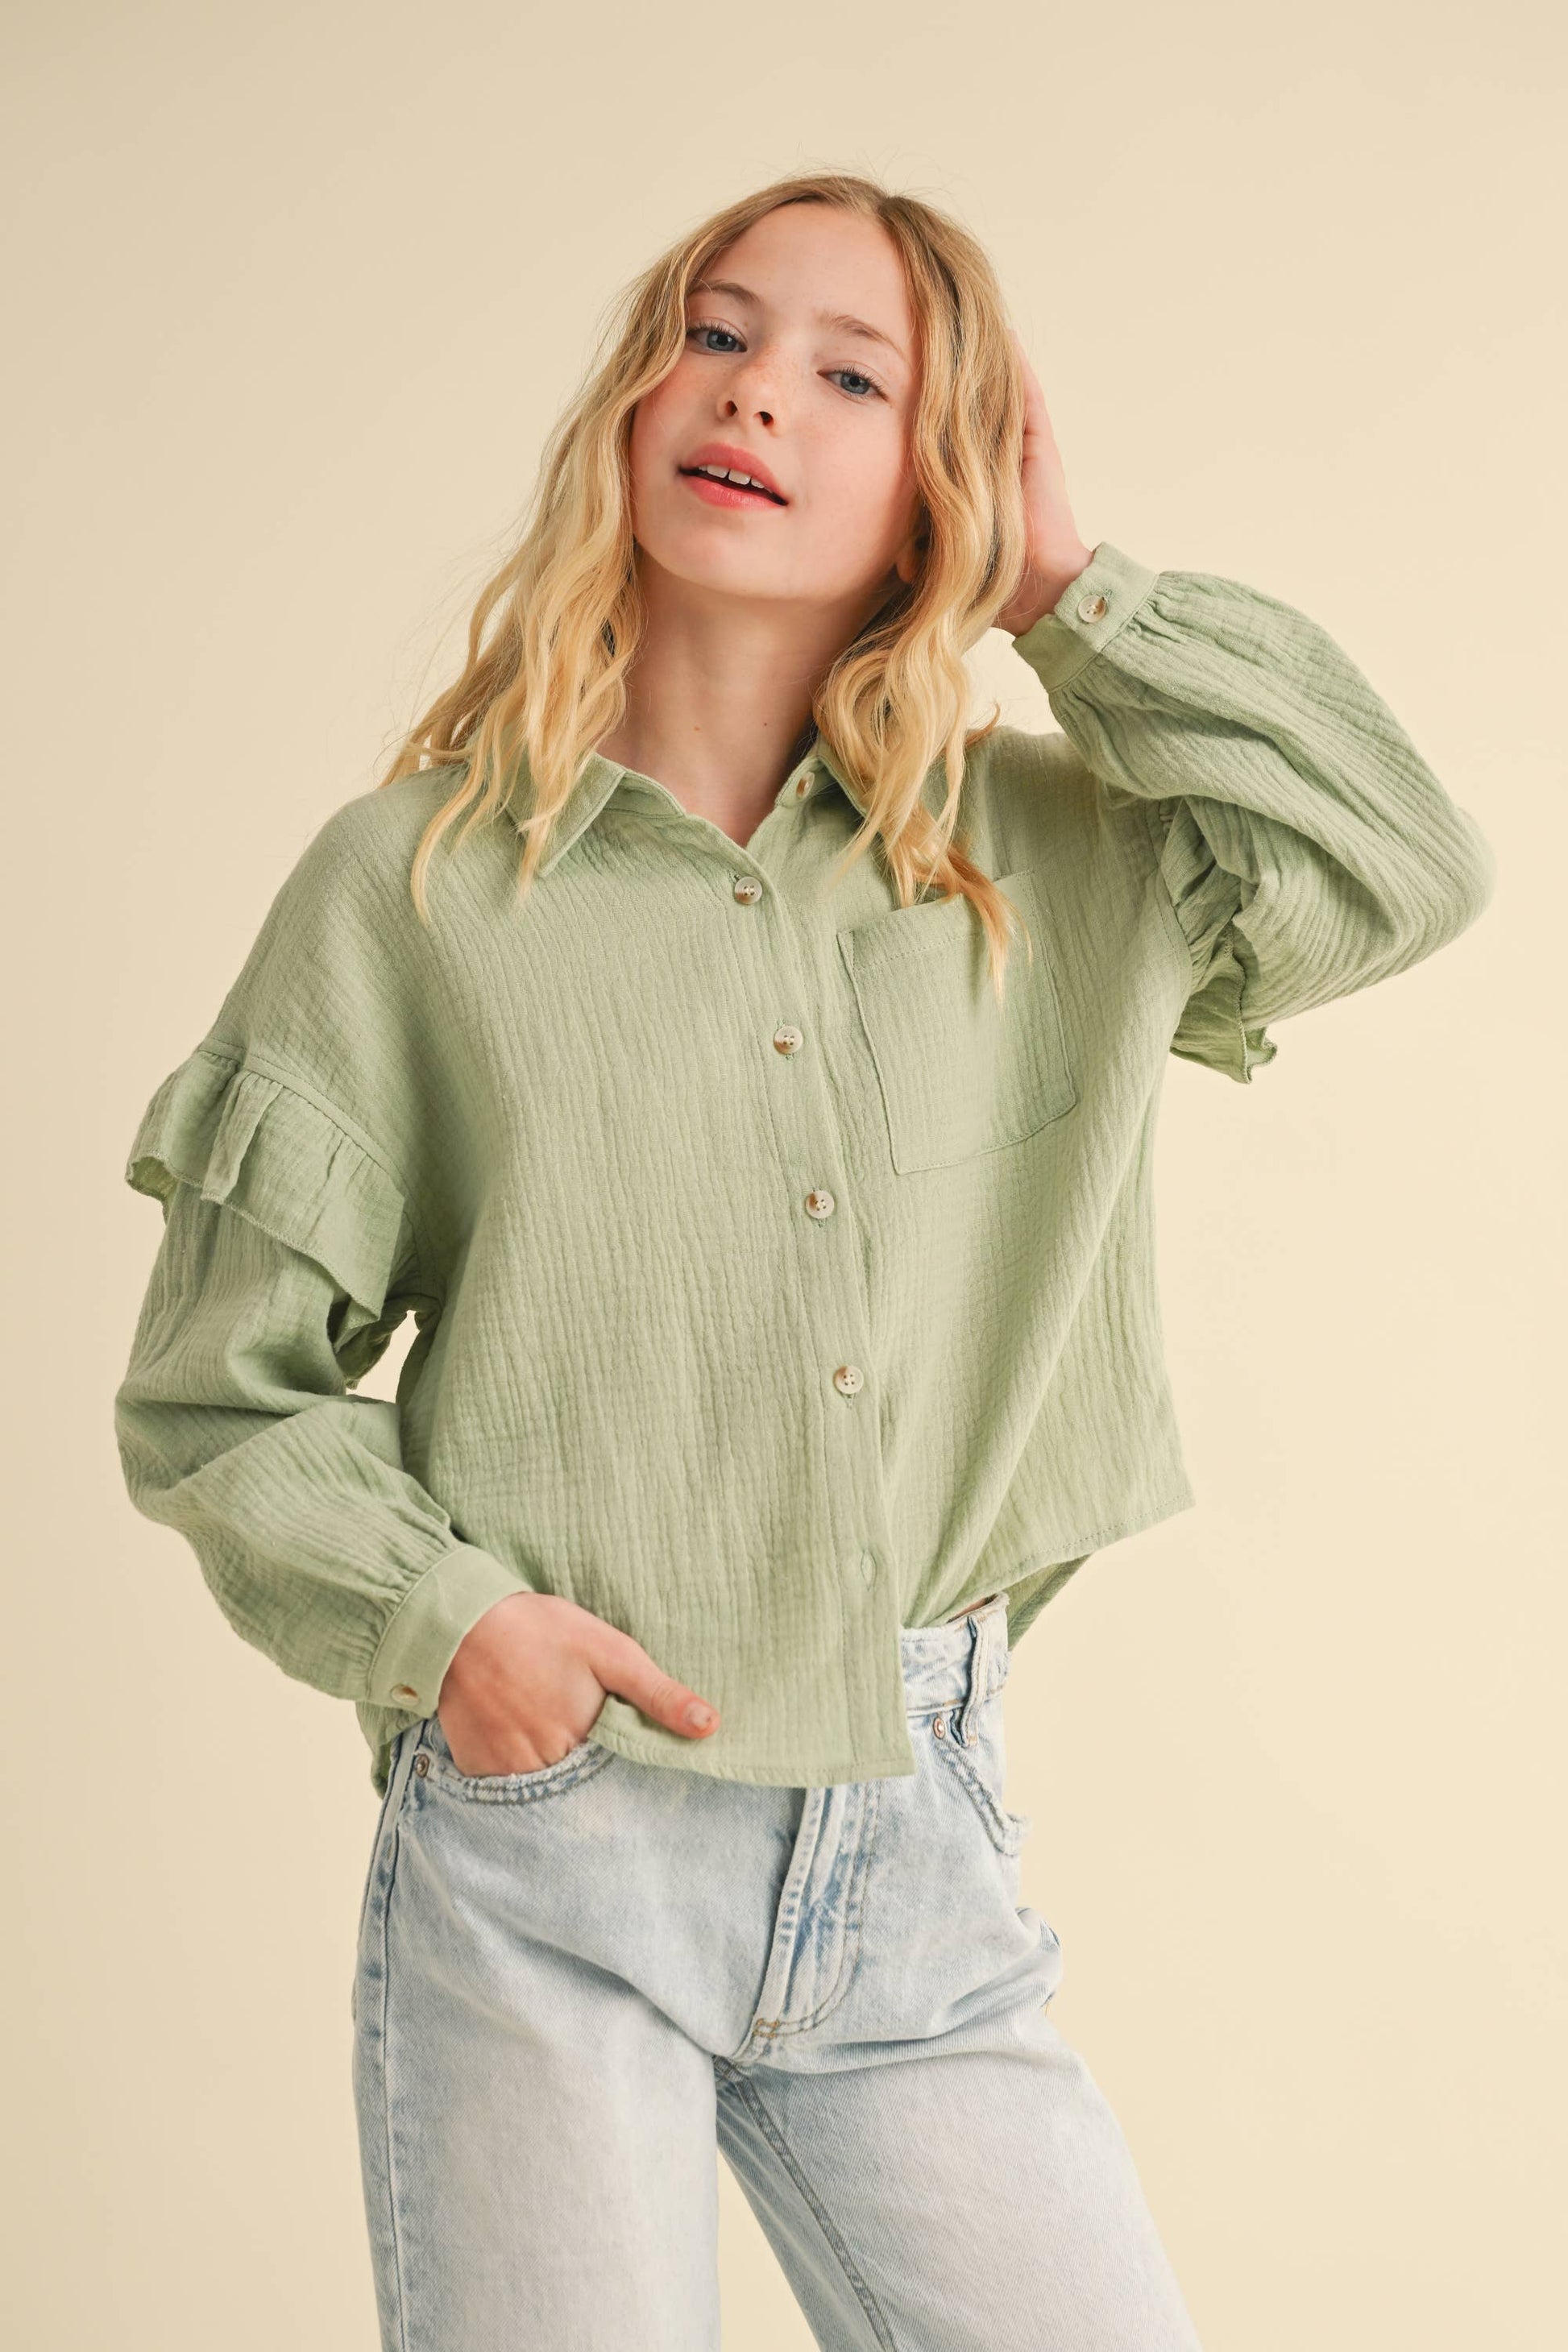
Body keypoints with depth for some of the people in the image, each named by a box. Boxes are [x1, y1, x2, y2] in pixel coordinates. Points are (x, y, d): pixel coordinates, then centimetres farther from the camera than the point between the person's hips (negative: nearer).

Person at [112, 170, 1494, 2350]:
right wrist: (435, 1615, -14)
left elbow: (1403, 865, -2)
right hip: (544, 1856, -3)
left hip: (920, 1846, 3)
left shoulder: (1051, 860, 9)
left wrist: (1071, 590, 0)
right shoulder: (411, 882, -1)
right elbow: (219, 1390, 2)